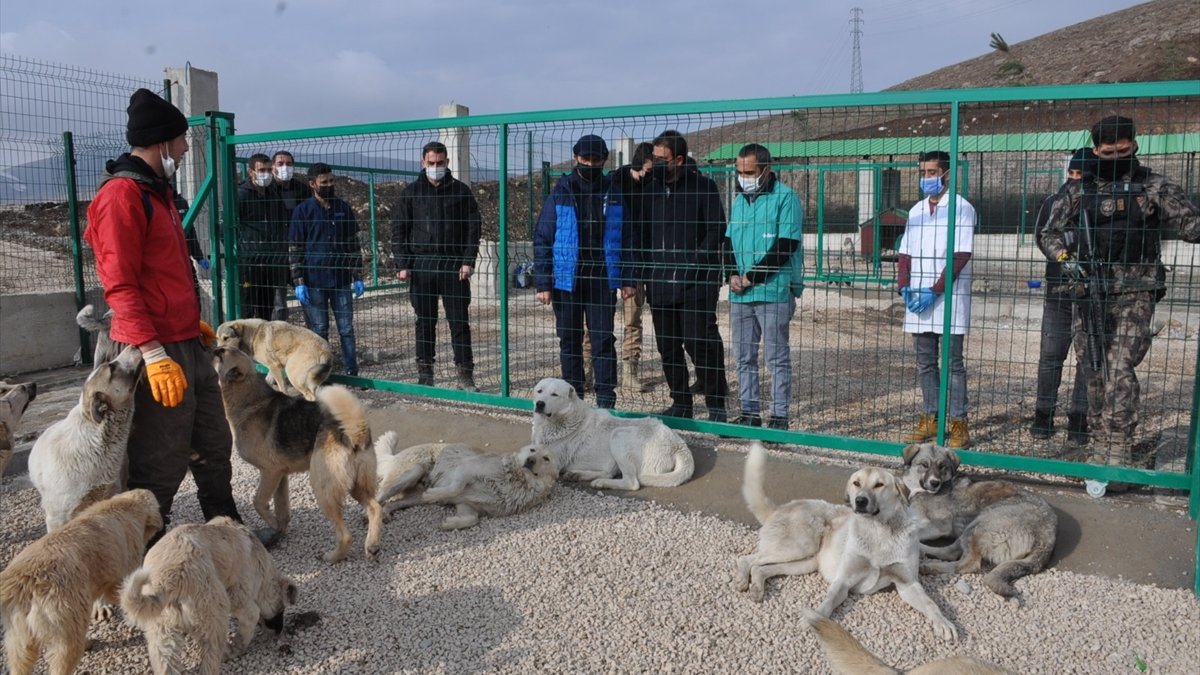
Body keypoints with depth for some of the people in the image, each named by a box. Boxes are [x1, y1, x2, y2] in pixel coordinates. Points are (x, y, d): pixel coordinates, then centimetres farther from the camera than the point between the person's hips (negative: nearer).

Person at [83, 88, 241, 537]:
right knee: (161, 464, -1)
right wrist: (153, 353, -24)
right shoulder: (121, 195, -14)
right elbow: (120, 284, -19)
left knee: (214, 446, 17)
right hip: (157, 352, -10)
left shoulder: (158, 191, 16)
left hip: (188, 344, 10)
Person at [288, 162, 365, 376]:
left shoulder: (343, 208, 8)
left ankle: (351, 372, 10)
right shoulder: (302, 211, 0)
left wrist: (358, 278, 7)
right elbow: (294, 249, -1)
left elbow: (354, 244, 12)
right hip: (314, 282, -2)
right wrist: (299, 282, -7)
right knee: (318, 330, 5)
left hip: (341, 280, 3)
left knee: (346, 328, 4)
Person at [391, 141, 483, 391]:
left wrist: (468, 261, -5)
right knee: (425, 322, 7)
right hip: (421, 265, 1)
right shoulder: (411, 193, 6)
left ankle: (465, 376, 5)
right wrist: (402, 265, -3)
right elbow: (398, 230, 6)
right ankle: (425, 375, 16)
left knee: (460, 321, -1)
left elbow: (473, 227, 4)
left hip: (454, 265, -1)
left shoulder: (460, 191, 5)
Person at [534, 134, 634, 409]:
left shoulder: (614, 193, 4)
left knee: (603, 341, 0)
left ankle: (606, 402, 6)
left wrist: (627, 280, 1)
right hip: (567, 280, 0)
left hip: (603, 280, 0)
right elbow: (542, 238, 0)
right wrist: (543, 283, -6)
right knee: (569, 341, 9)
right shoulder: (560, 192, 1)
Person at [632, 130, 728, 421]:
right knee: (667, 347, 9)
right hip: (659, 282, 5)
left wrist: (696, 261, -14)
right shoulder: (650, 189, 13)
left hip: (695, 281, -5)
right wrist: (640, 271, 8)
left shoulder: (703, 187, -1)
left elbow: (717, 230, -4)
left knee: (699, 342, -8)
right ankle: (681, 403, 21)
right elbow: (640, 233, 17)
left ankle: (716, 404, 5)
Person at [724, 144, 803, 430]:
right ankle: (749, 413, 19)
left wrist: (752, 277, -13)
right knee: (744, 358, 10)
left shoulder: (785, 197, -5)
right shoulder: (738, 200, 16)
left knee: (777, 357, 0)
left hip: (774, 291, -7)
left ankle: (779, 416, 7)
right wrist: (732, 275, -2)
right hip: (739, 295, 7)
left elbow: (785, 246, -12)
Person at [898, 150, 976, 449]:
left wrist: (935, 291, -17)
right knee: (925, 363, 9)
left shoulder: (961, 208, -4)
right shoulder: (916, 211, 15)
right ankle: (929, 419, 17)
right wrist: (905, 287, -2)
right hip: (918, 300, 6)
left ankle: (959, 425, 2)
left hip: (949, 298, -6)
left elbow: (960, 256, -12)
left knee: (952, 363, -3)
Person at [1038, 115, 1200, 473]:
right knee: (1096, 375, 8)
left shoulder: (1154, 187, 3)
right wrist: (1064, 256, -8)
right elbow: (1049, 234, 12)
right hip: (1090, 296, 3)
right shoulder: (1077, 192, 9)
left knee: (1120, 371, -15)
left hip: (1133, 296, -3)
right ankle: (1100, 453, 19)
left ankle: (1117, 457, -13)